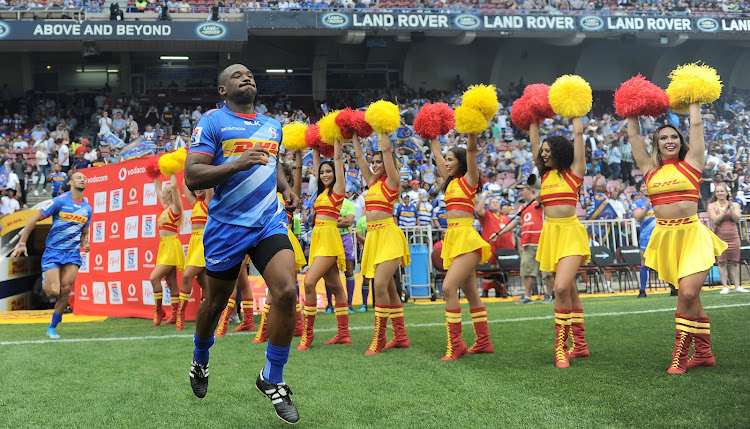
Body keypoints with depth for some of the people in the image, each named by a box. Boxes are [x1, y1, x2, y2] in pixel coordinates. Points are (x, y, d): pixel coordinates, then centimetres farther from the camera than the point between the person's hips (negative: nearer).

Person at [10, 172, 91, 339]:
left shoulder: (88, 208, 8)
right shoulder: (61, 201, -10)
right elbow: (34, 219, -7)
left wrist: (85, 244, -1)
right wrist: (22, 243, -10)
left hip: (73, 253, 4)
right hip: (53, 251, -4)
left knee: (65, 290, -8)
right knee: (53, 291, -14)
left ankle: (52, 327, 9)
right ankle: (45, 282, 24)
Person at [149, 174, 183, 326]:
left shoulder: (175, 208, -9)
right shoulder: (166, 208, 14)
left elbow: (174, 186, -21)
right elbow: (158, 190, 28)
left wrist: (172, 174, -9)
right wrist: (155, 176, 27)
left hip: (172, 246, -9)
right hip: (163, 246, 9)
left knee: (154, 277, -14)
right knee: (171, 283, 7)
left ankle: (158, 310, -3)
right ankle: (174, 316, 7)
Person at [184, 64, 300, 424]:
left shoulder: (273, 126, 14)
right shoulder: (212, 121, -4)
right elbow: (192, 177, -13)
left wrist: (285, 188, 12)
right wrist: (237, 164, -25)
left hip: (269, 222, 4)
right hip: (227, 227, -3)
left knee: (286, 292, -16)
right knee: (216, 301, 11)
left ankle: (272, 379, 0)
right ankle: (200, 362, 42)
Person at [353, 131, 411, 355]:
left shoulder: (391, 181, -1)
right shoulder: (372, 182, 17)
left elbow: (386, 149, -7)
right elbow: (359, 155, 21)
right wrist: (354, 135, 22)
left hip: (388, 236, -8)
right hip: (372, 236, 8)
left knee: (380, 285, -16)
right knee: (388, 288, 9)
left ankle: (379, 340, -12)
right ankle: (400, 337, 14)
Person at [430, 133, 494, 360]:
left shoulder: (469, 179, -2)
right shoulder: (451, 181, 17)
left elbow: (471, 149, -15)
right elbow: (436, 153, 26)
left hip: (466, 238, -9)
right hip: (452, 238, 9)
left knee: (449, 287, -18)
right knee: (470, 292, 10)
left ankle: (455, 345, -16)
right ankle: (484, 342, 15)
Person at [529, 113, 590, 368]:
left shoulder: (574, 172, -1)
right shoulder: (545, 174, 13)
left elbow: (579, 133, 1)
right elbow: (534, 140, 19)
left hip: (571, 233, -6)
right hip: (551, 232, 6)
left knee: (562, 288, -20)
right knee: (568, 290, 10)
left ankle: (561, 346, -14)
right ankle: (580, 345, 15)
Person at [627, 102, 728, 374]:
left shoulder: (690, 164, 4)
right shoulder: (649, 169, 10)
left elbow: (697, 124, 7)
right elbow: (633, 134, 15)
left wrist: (693, 101, 20)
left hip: (692, 234, -3)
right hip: (665, 237, 3)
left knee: (688, 293, -15)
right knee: (689, 297, 10)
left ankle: (680, 356, -6)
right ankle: (704, 354, 20)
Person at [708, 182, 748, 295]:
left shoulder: (735, 205, 8)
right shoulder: (712, 206, 2)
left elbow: (737, 219, -4)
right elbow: (715, 220, -10)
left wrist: (731, 208, -16)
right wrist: (725, 209, -13)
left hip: (733, 236, 2)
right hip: (720, 237, -2)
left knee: (734, 262, 4)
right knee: (722, 263, -3)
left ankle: (737, 286, 9)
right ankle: (725, 287, 2)